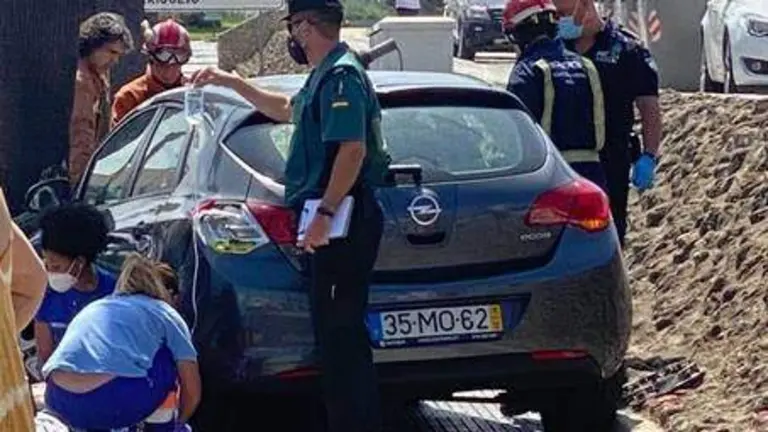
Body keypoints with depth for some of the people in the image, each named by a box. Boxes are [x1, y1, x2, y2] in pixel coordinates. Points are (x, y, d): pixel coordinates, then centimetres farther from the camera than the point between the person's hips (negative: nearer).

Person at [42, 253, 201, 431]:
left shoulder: (92, 309, 36)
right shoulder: (165, 313, 24)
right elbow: (192, 390, 24)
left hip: (59, 403, 5)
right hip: (116, 400, -5)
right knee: (167, 356, 27)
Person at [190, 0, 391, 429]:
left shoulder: (341, 76, -14)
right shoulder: (326, 75, 20)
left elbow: (353, 149, -24)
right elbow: (287, 109, 40)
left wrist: (325, 212, -26)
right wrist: (231, 82, 40)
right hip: (336, 221, 11)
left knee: (341, 331, -10)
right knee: (335, 330, 13)